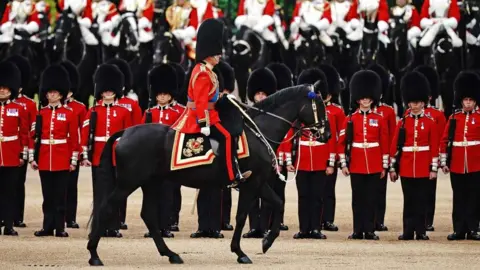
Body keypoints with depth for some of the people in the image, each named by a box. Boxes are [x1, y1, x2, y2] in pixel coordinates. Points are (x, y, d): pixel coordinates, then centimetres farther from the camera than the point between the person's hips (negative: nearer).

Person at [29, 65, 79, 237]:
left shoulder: (69, 114, 1)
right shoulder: (40, 113, 7)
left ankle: (60, 227, 4)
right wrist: (32, 158, 2)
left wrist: (73, 161, -4)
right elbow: (34, 136, 7)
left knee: (60, 195, 0)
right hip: (44, 160, 2)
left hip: (62, 161, -2)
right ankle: (48, 226, 10)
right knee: (48, 195, 6)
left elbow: (74, 139, 0)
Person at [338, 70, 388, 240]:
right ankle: (358, 231, 8)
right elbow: (342, 143, 3)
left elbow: (385, 143, 6)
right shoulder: (350, 119, 3)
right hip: (356, 165, 0)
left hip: (374, 166, 0)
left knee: (370, 198, 2)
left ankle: (369, 230, 5)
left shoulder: (379, 120, 5)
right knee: (358, 198, 4)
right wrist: (343, 164, -2)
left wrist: (384, 165, 3)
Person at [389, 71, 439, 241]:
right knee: (409, 200, 5)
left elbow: (434, 147, 2)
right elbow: (395, 146, 4)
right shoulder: (403, 123, 4)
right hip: (406, 168, 1)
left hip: (423, 168, -1)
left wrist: (434, 168, -2)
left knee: (420, 200, 2)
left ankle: (421, 231, 7)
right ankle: (408, 231, 7)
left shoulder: (430, 123, 2)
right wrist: (393, 168, 1)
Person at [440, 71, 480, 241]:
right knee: (459, 199, 6)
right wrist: (443, 162, 2)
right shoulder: (453, 118, 6)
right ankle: (459, 230, 10)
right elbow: (445, 141, 7)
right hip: (456, 165, 2)